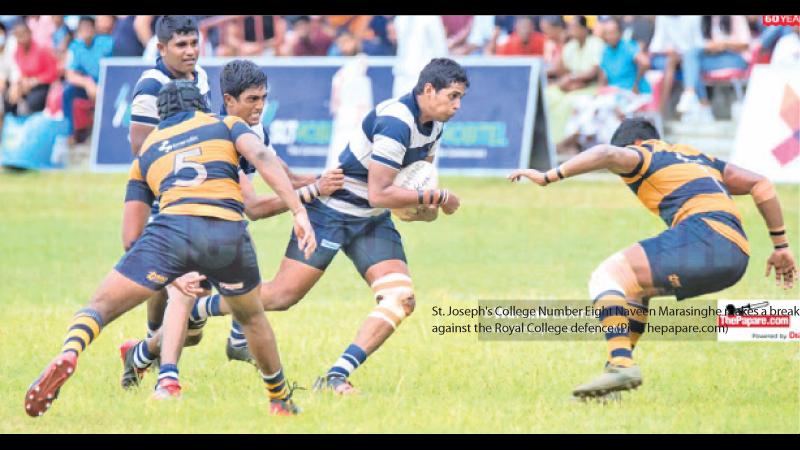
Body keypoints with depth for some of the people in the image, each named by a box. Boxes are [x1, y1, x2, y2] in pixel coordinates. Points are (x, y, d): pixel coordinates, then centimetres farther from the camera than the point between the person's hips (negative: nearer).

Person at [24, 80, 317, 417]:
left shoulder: (146, 150, 30)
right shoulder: (226, 125, 27)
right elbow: (261, 157, 4)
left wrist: (176, 276, 36)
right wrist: (299, 211, -3)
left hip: (172, 227, -1)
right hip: (229, 231, 1)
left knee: (101, 305, 2)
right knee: (251, 318, 28)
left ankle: (68, 354, -29)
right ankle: (280, 401, 38)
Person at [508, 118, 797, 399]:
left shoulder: (643, 154, 13)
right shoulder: (702, 159, 34)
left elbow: (608, 154, -10)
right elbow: (760, 184, 28)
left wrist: (548, 177, -11)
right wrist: (781, 246, 29)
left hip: (704, 232, -8)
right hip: (735, 260, 8)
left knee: (606, 277, -11)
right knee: (634, 284, 27)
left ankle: (621, 364, -31)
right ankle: (620, 365, 20)